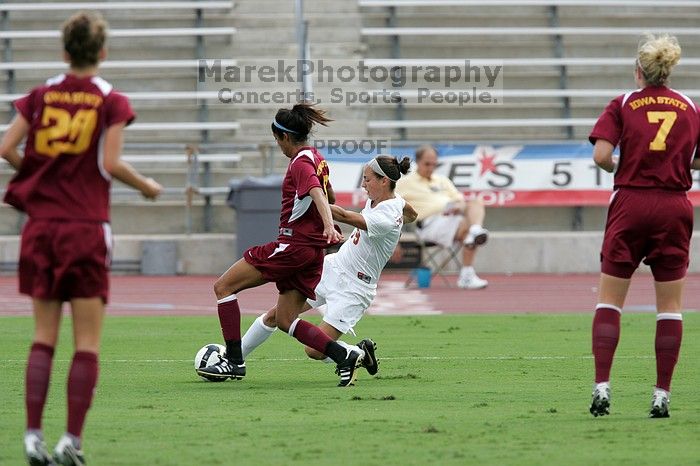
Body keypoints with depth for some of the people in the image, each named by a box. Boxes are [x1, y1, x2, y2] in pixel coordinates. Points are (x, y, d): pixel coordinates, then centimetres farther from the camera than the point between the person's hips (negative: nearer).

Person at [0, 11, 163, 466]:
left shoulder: (40, 95, 7)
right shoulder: (111, 101, -3)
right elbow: (110, 163, -10)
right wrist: (147, 186, 7)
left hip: (41, 225, 3)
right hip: (87, 229, -3)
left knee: (44, 337, 9)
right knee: (87, 342, 1)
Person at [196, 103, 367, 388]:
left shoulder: (300, 163, -12)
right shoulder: (317, 159, 16)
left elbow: (317, 193, -30)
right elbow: (328, 195, 33)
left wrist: (328, 226, -46)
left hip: (292, 245, -9)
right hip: (313, 250, 9)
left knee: (223, 287, -2)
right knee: (285, 320, 11)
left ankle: (234, 361, -6)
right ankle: (343, 356, -5)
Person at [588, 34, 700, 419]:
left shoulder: (623, 105, 0)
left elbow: (601, 155, -11)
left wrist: (618, 168, 10)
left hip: (630, 204, -1)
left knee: (609, 300, 6)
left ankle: (602, 387, -6)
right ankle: (662, 395, 2)